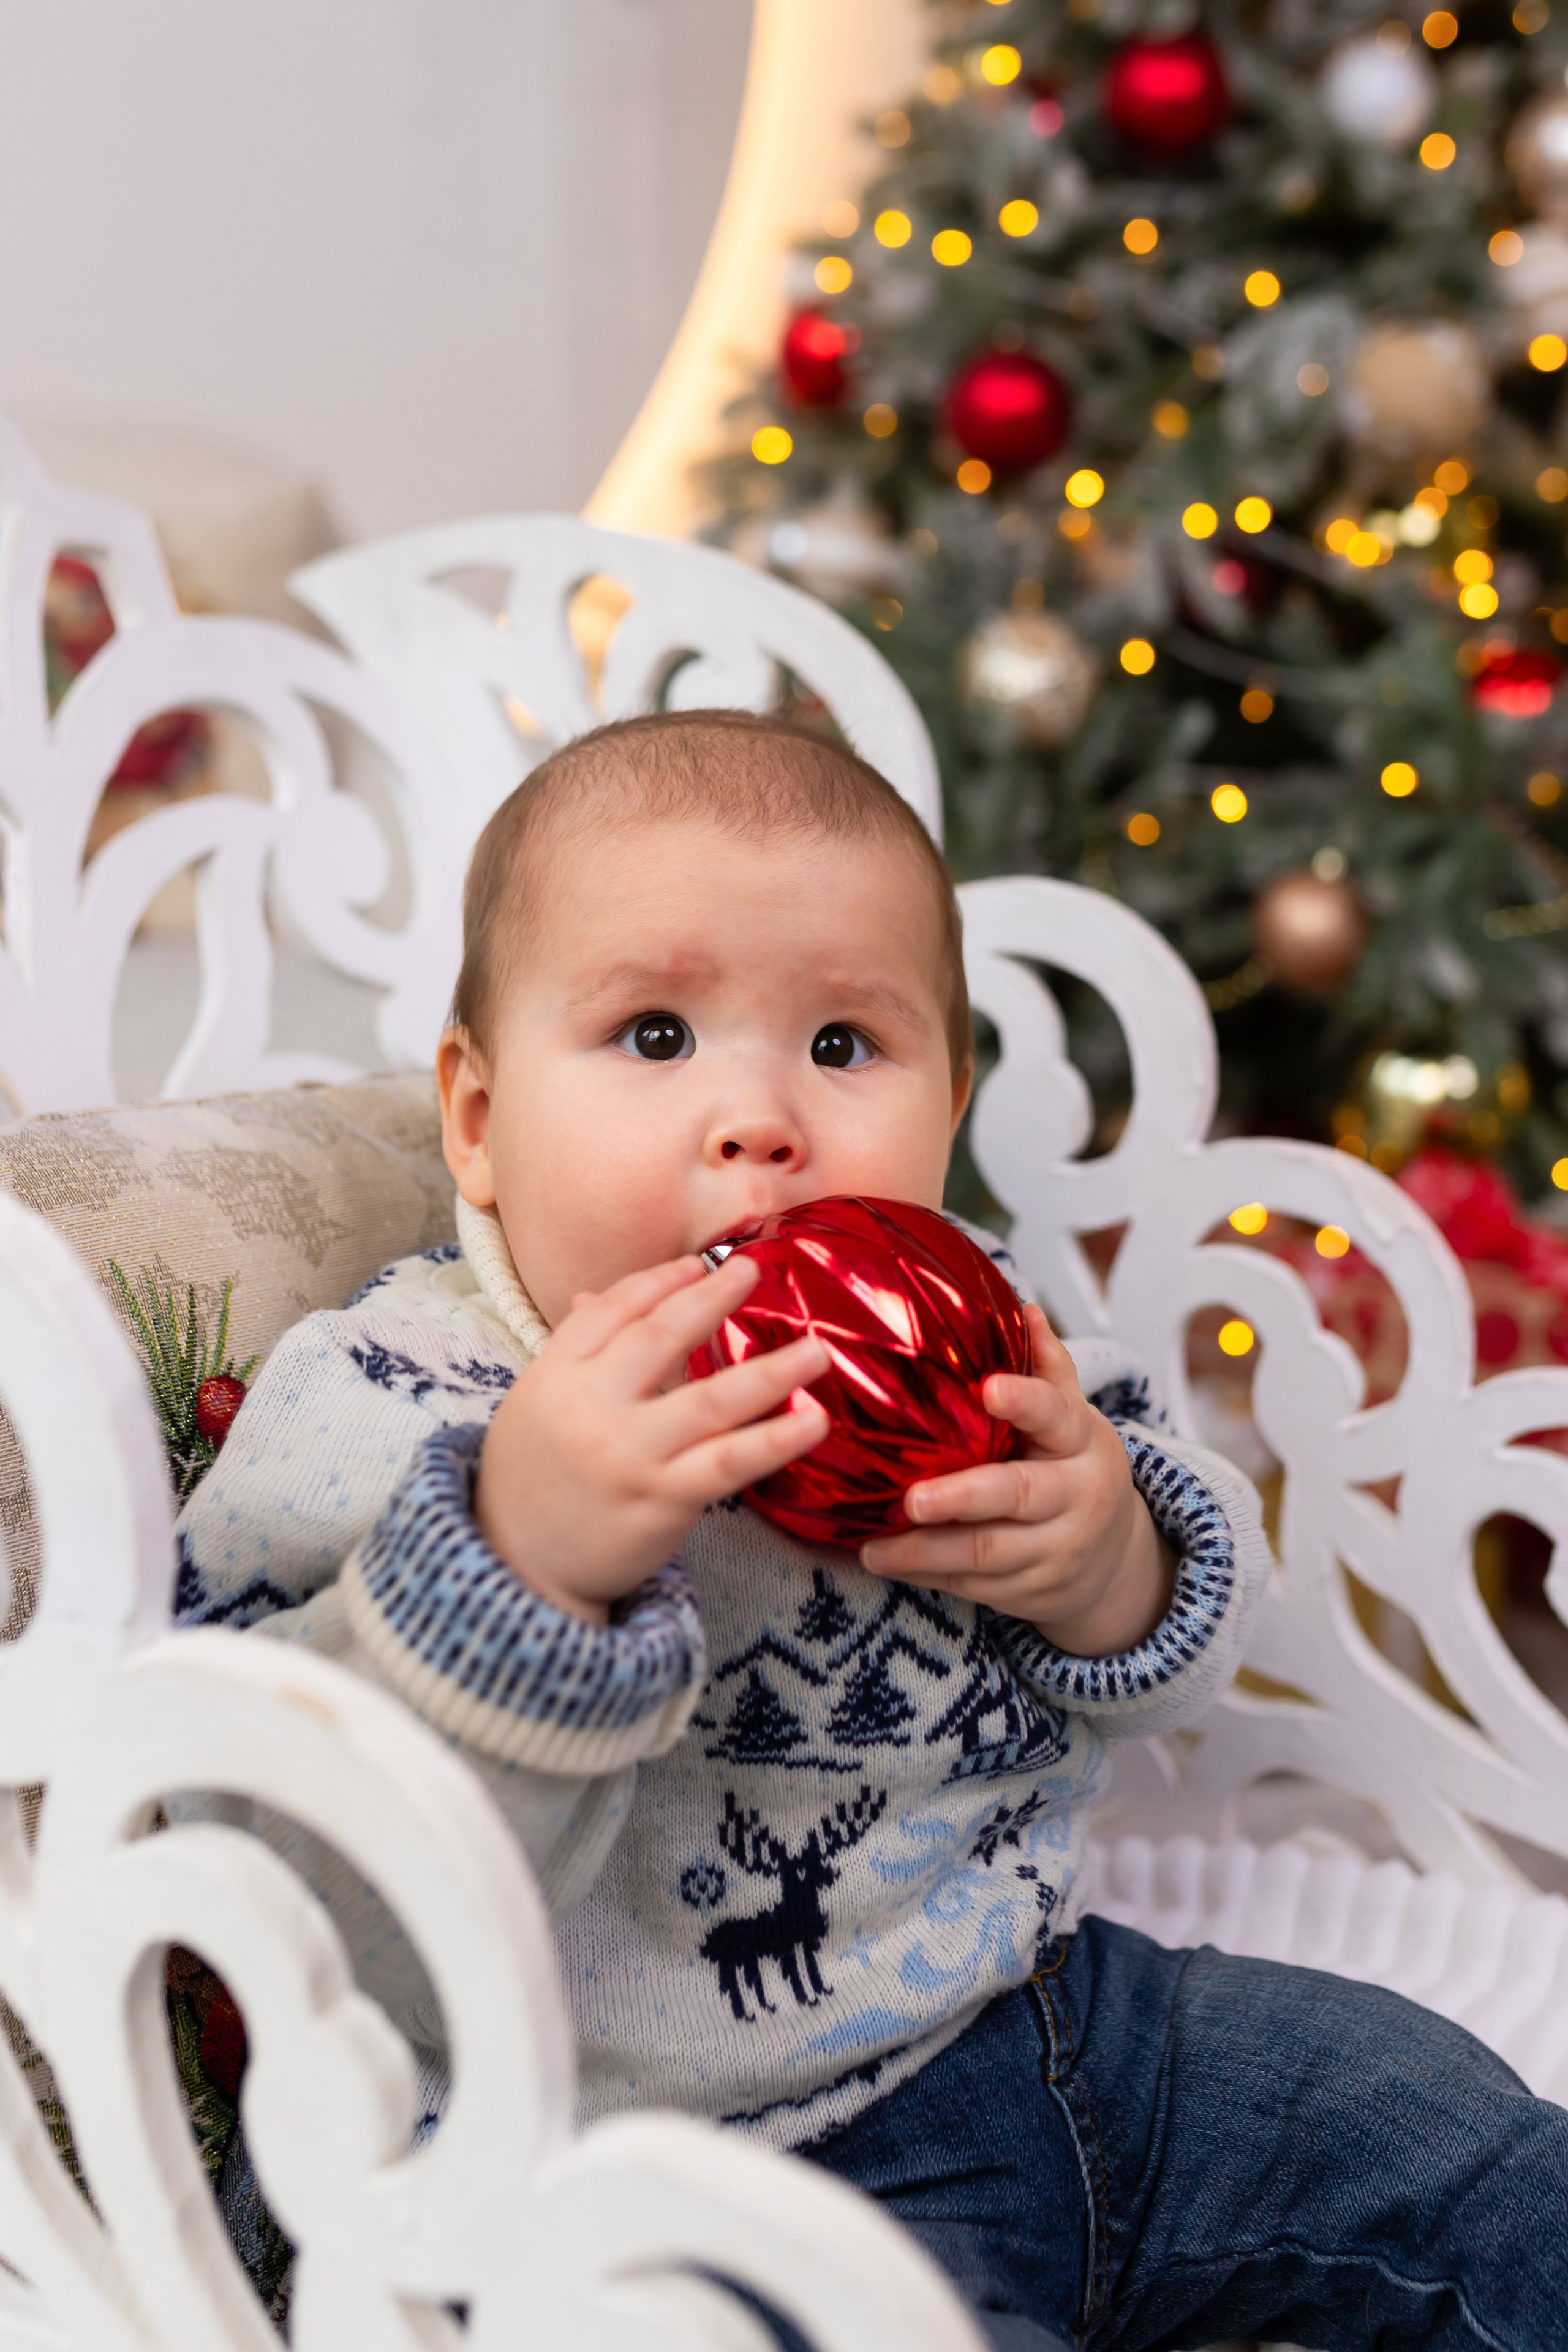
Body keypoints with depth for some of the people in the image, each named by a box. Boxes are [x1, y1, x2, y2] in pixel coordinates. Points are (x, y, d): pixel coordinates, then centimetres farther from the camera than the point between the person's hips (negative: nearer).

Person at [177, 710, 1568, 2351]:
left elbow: (1179, 1663, 11)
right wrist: (523, 1563, -42)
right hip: (728, 2189, -5)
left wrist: (1115, 1569, -13)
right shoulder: (383, 1409, -18)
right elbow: (373, 1953, -28)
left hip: (1055, 2010, 6)